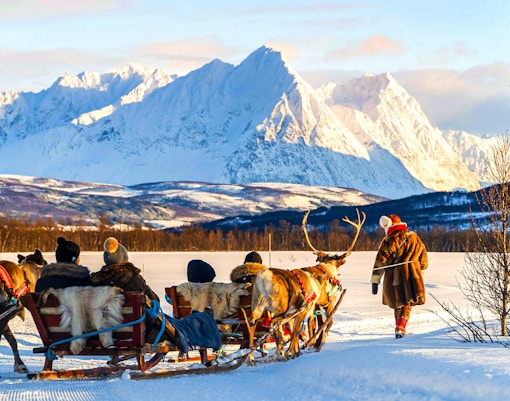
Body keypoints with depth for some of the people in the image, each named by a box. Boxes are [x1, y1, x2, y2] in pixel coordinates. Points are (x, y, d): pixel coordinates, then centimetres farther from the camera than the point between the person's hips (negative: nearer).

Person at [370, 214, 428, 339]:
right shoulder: (413, 237, 8)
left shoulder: (388, 241, -4)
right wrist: (422, 269, 34)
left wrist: (375, 281, -3)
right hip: (411, 276, 2)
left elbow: (380, 261, -7)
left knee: (397, 303, 16)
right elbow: (423, 253, 17)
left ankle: (399, 327, 20)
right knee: (407, 304, 5)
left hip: (394, 276, -2)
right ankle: (400, 327, -12)